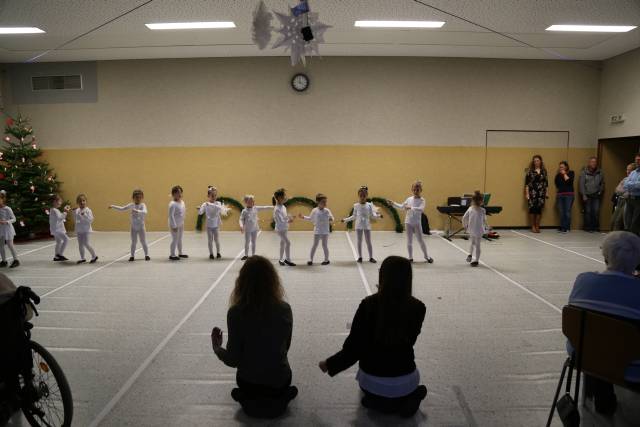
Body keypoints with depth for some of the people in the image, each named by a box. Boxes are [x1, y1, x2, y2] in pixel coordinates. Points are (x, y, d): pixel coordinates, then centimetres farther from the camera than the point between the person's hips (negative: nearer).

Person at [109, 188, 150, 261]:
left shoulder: (143, 205, -10)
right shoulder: (131, 205, 2)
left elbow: (144, 212, -30)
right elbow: (122, 208, 10)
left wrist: (137, 211, -45)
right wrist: (113, 206, 5)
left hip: (141, 227, -3)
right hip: (133, 227, 3)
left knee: (143, 242, 5)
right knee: (133, 242, 9)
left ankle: (146, 255, 17)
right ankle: (132, 255, 17)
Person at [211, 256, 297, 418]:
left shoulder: (236, 312, -22)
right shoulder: (285, 309, -16)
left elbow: (233, 360, -16)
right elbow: (285, 347, 1)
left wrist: (216, 347, 5)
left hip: (248, 381, 0)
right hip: (280, 379, 0)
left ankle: (248, 400, 5)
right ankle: (281, 398, 5)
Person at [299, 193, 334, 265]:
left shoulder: (327, 211, -6)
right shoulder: (314, 210, -5)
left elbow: (331, 218, -4)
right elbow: (311, 219, 10)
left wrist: (331, 219, -26)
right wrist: (303, 217, 2)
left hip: (325, 232, 0)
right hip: (317, 231, 0)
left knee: (325, 245, 7)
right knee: (314, 245, 5)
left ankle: (326, 259, 21)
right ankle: (310, 259, 14)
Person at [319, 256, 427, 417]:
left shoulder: (368, 304, -20)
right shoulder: (417, 307, -15)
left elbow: (354, 347, -15)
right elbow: (410, 340, 3)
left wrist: (329, 364, 1)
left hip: (372, 379, 0)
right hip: (405, 380, 1)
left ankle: (377, 401, 4)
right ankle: (409, 397, 6)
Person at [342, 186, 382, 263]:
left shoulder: (369, 205, -1)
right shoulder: (356, 205, 0)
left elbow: (372, 215, -1)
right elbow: (354, 216, 7)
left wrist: (378, 216, -19)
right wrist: (345, 219, 1)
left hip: (367, 226, -1)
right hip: (359, 226, 1)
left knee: (368, 241, 3)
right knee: (359, 242, 6)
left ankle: (371, 257, 11)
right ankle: (360, 257, 16)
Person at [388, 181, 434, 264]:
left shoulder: (422, 200, -9)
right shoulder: (409, 199, 3)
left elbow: (421, 209, -28)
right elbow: (401, 206, 18)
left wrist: (411, 208, -36)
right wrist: (393, 203, 12)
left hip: (417, 223, -3)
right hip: (408, 222, 3)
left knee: (420, 240, 5)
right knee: (409, 241, 8)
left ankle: (427, 256, 22)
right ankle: (410, 257, 19)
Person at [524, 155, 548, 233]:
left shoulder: (544, 171, 9)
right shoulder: (530, 171, 2)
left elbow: (546, 183, 12)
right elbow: (527, 183, -1)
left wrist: (545, 194, 9)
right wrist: (527, 193, -7)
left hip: (541, 193, 2)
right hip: (532, 192, -2)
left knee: (539, 209, 1)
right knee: (532, 209, -4)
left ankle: (537, 226, 11)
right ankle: (533, 227, 7)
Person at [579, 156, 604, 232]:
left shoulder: (600, 172, 6)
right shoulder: (584, 172, -2)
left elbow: (602, 183, 16)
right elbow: (581, 184, -4)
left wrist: (600, 191, 4)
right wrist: (583, 195, -8)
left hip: (596, 195, 2)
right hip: (587, 195, -2)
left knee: (596, 211, -5)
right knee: (588, 212, 0)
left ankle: (596, 227, 6)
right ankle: (588, 228, 8)